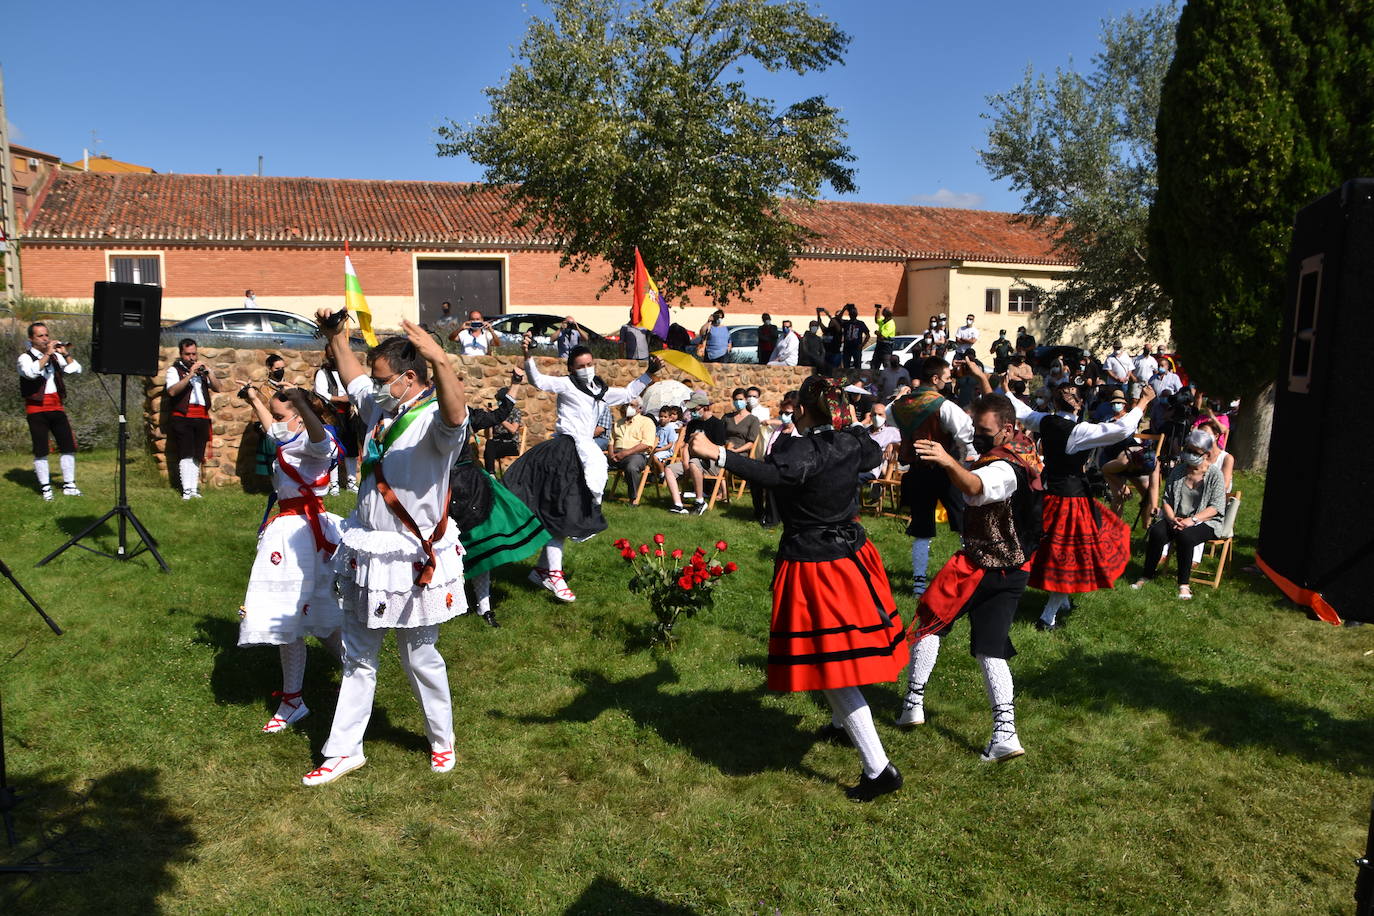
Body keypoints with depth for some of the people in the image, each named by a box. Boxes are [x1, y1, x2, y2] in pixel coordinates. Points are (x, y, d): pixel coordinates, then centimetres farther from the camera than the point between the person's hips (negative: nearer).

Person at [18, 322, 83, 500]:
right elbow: (31, 372, -23)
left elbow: (76, 370, 5)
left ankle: (69, 485, 10)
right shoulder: (25, 358, -1)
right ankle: (45, 488, 7)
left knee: (68, 446, 2)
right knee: (41, 450, 0)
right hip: (36, 408, -4)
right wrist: (47, 354, -20)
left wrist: (65, 353, -6)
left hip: (57, 407, 4)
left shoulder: (55, 356, 13)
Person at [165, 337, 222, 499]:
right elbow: (172, 391, -12)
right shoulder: (174, 370, 5)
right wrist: (190, 375, -18)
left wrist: (208, 372, -7)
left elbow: (217, 388, 8)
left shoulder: (202, 369, 20)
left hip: (202, 418, 4)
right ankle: (186, 490, -11)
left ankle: (194, 489, 8)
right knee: (185, 455, -10)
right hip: (182, 417, -4)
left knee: (197, 456, 5)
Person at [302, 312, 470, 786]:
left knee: (420, 657, 8)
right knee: (357, 657, 17)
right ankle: (344, 750, 30)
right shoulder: (381, 408, 7)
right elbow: (352, 377, 27)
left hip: (410, 559, -8)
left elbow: (456, 415, -45)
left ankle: (442, 741, 31)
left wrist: (441, 362, -60)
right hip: (365, 552, 8)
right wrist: (336, 335, 20)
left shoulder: (433, 418, -19)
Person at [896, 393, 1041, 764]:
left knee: (929, 621, 9)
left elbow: (974, 487, -50)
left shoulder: (1003, 468, -26)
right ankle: (1004, 734, 0)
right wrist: (984, 382, 31)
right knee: (991, 649, 8)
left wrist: (948, 461, -67)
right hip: (1014, 570, 9)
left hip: (978, 567, -9)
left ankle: (913, 703, 14)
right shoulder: (1024, 451, 5)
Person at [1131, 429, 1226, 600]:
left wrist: (1192, 520, -22)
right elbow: (1166, 499, 8)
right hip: (1176, 519, 4)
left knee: (1184, 536, -35)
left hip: (1205, 522, -4)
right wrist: (1172, 518, -11)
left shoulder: (1215, 474, -3)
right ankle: (1147, 575, -11)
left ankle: (1184, 584, -22)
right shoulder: (1177, 471, 9)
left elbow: (1216, 506, -10)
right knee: (1156, 532, -26)